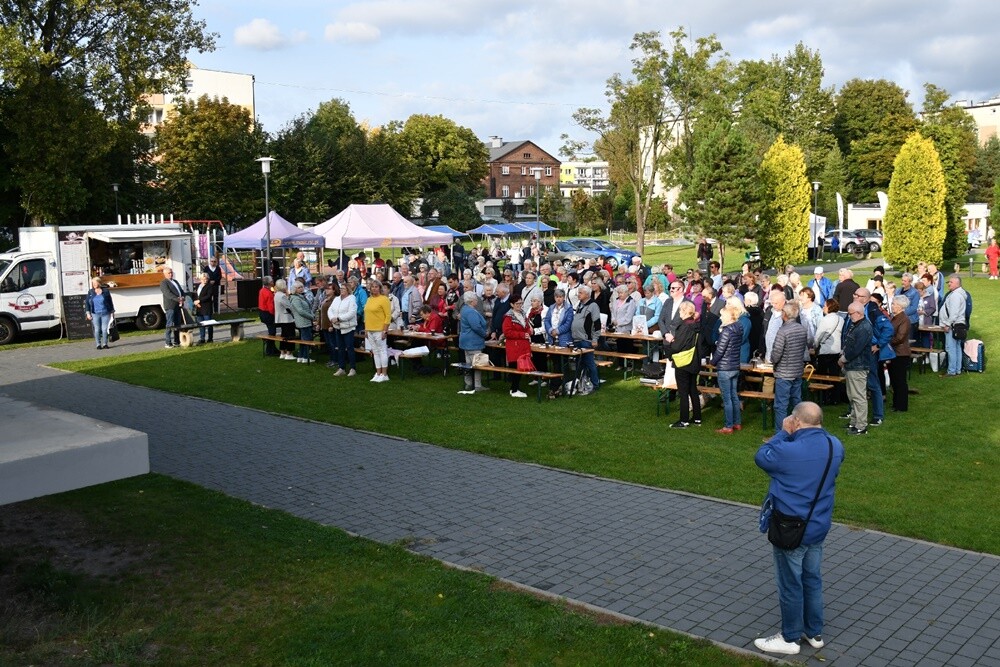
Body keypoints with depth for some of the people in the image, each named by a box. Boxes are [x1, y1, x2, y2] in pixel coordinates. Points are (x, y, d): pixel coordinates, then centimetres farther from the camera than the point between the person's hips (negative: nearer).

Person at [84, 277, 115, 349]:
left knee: (104, 329, -1)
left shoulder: (105, 291, 2)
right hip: (95, 314, 1)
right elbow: (87, 303, 6)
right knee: (97, 329, 0)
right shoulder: (90, 292, 5)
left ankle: (105, 344, 5)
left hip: (105, 313, -1)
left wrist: (112, 312, 6)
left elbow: (110, 302, 7)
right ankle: (98, 344, 4)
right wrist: (88, 313, -3)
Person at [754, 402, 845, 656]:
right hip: (819, 527, 7)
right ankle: (814, 633, 35)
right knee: (812, 579, 21)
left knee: (790, 584, 9)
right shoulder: (835, 446, -5)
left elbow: (761, 457, -7)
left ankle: (790, 638, 24)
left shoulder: (787, 451, -26)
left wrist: (783, 433, -3)